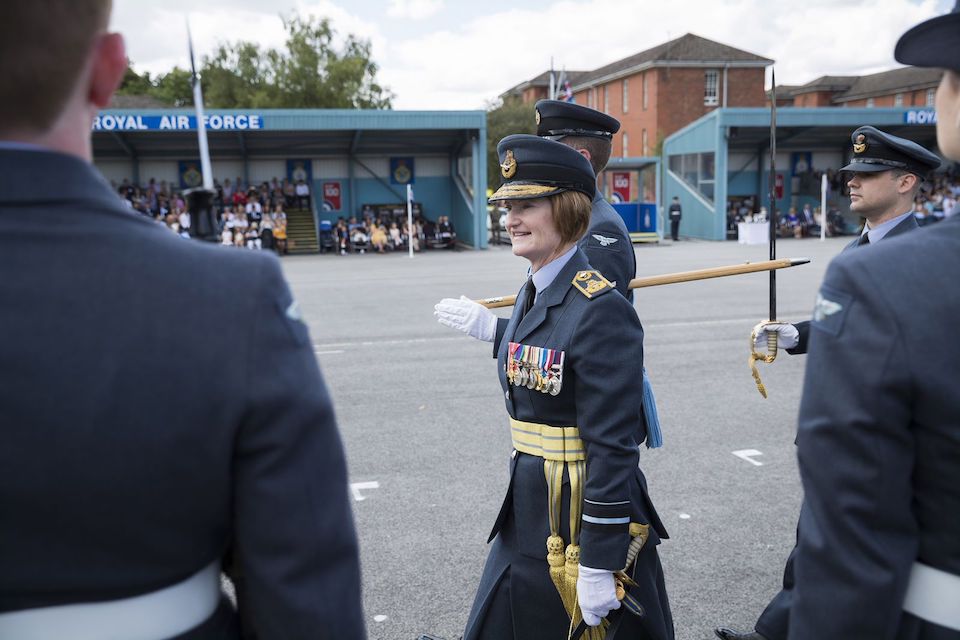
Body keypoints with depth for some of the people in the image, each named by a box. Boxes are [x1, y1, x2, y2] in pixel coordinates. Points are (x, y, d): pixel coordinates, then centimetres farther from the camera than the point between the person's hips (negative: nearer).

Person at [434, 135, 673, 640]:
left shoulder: (602, 310, -21)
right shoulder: (532, 295, 5)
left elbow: (613, 449, -22)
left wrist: (599, 566, -20)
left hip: (586, 519, -8)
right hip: (528, 517, 9)